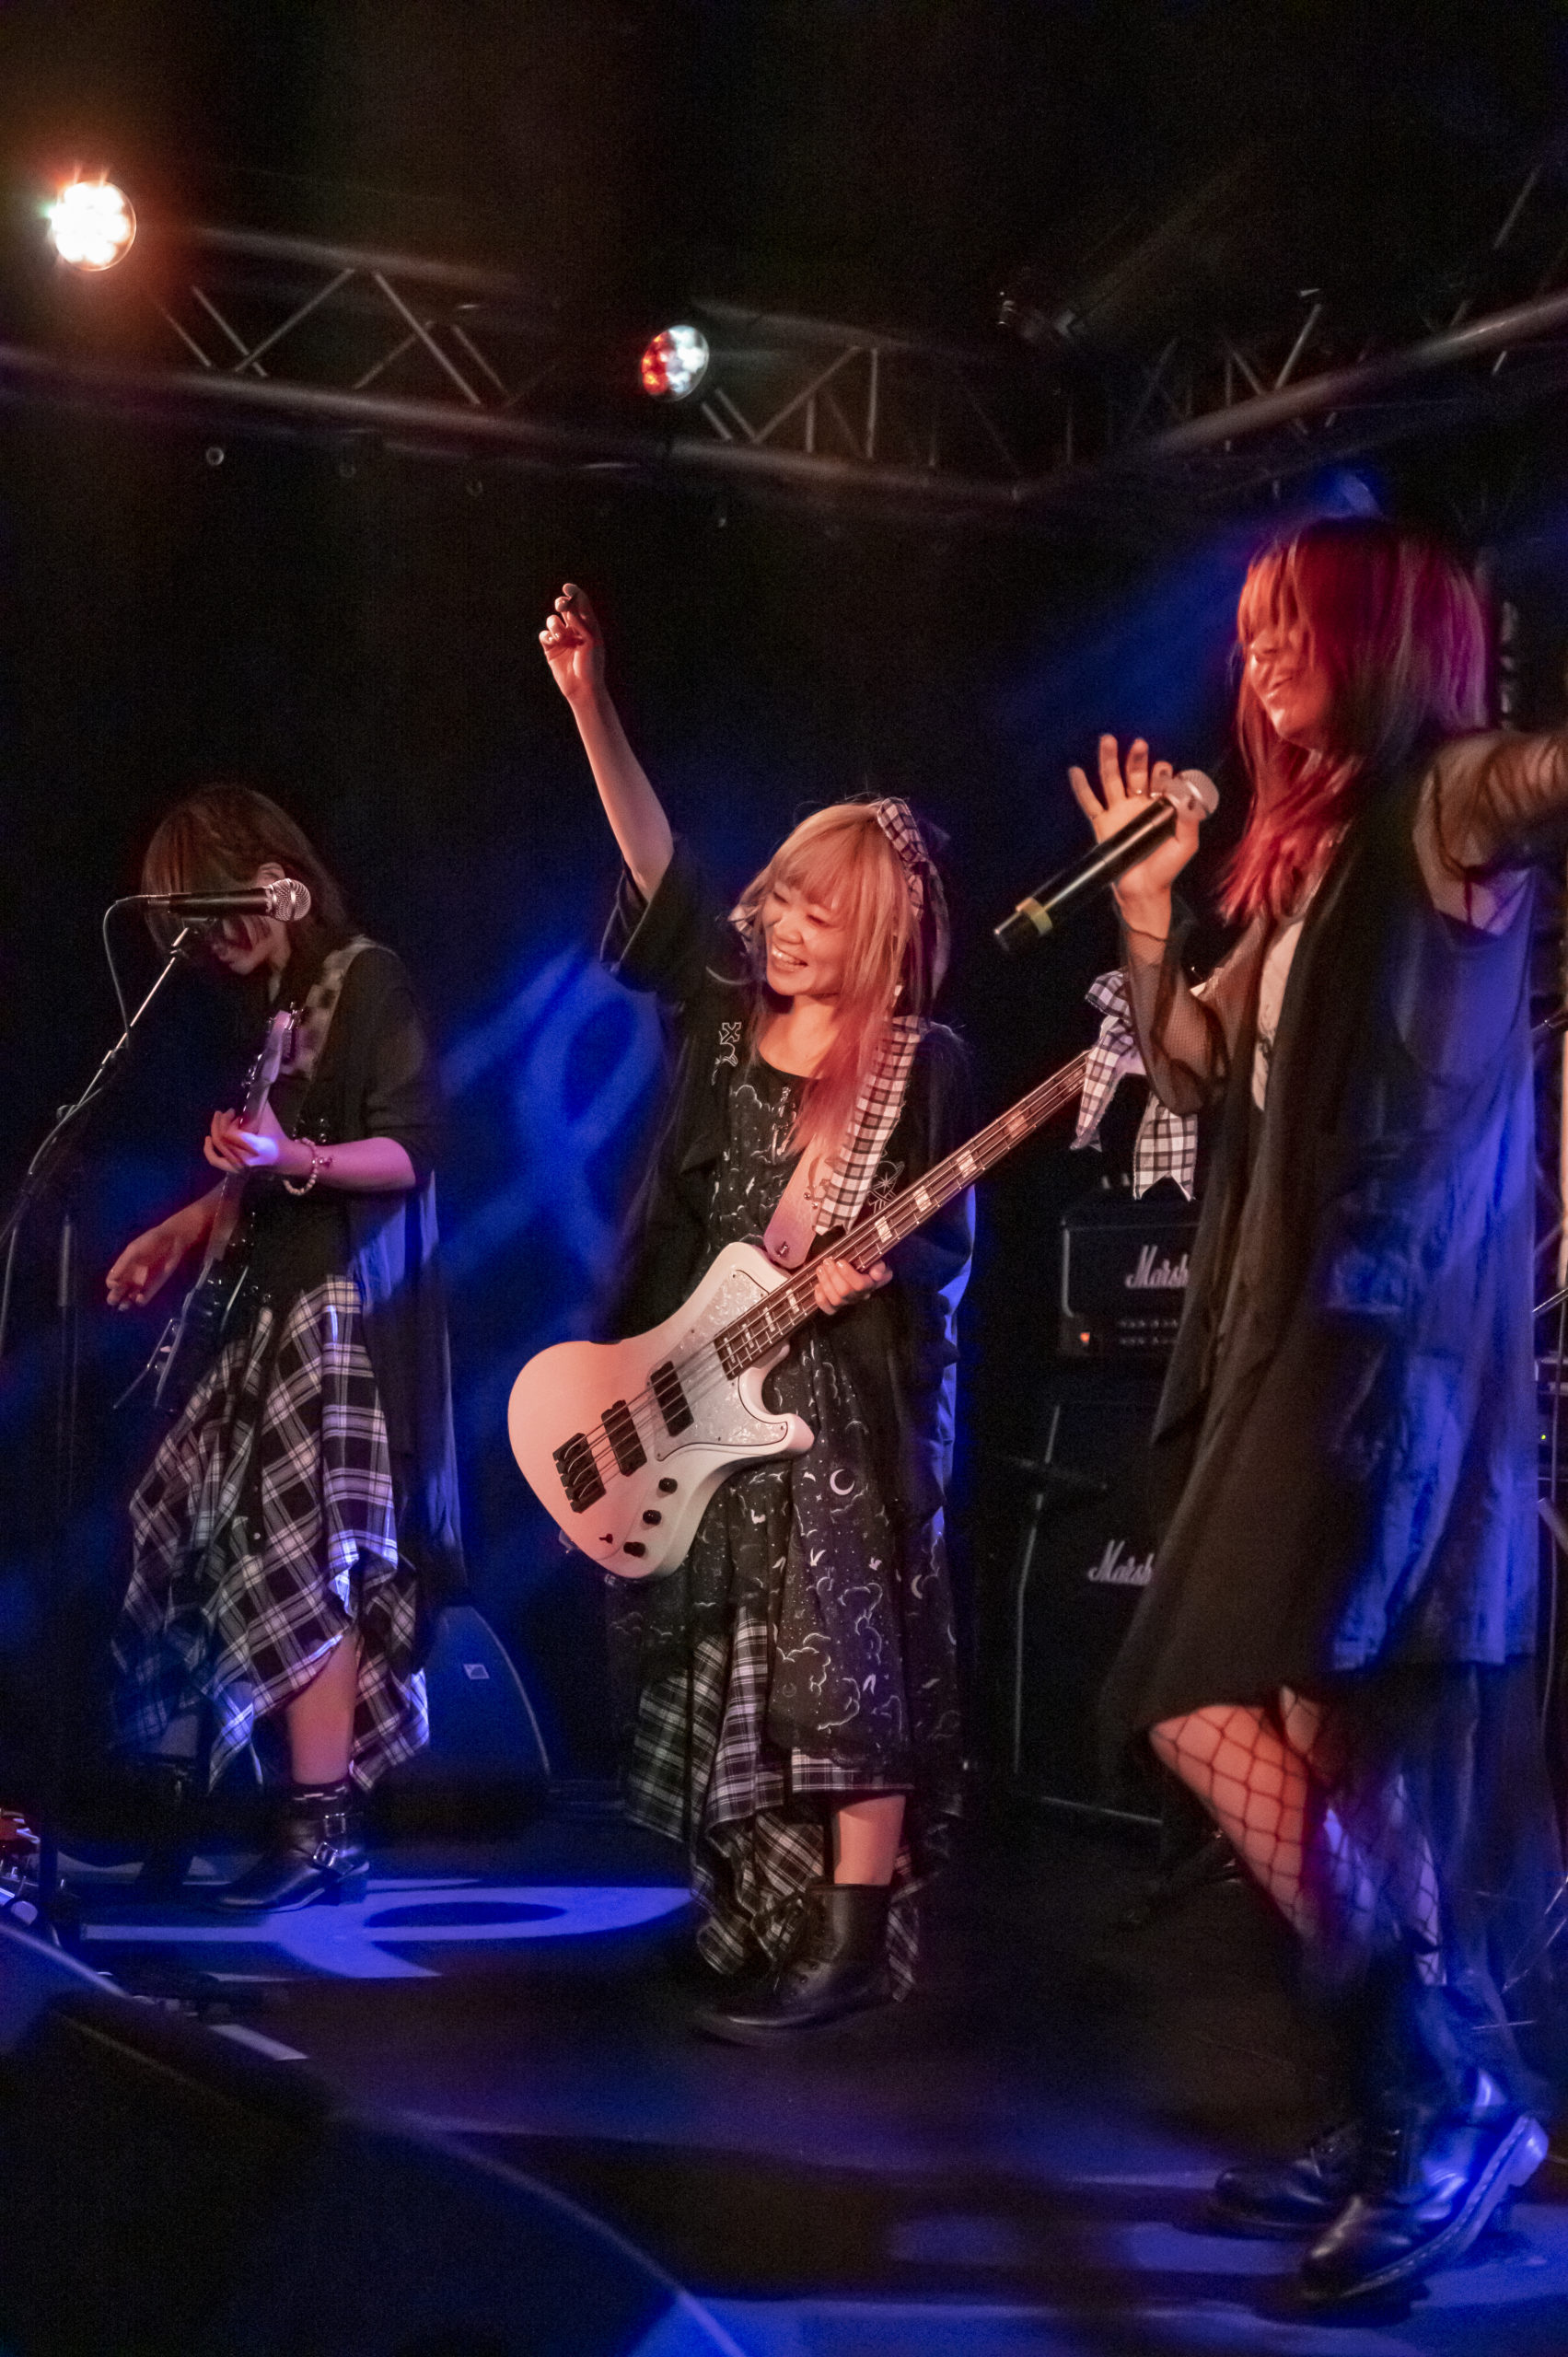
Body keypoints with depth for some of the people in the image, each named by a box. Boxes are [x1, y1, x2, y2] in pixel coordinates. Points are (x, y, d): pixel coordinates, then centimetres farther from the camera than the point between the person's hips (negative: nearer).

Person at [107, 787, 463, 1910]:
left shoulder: (370, 979, -10)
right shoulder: (275, 1003, 16)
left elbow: (410, 1151, -17)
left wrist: (294, 1160, -31)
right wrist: (187, 1228, 17)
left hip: (351, 1308, -9)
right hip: (280, 1305, 9)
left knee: (300, 1555, -11)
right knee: (200, 1524, 9)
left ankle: (323, 1829, -7)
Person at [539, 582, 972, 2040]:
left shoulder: (925, 1064, -4)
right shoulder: (724, 1013, 8)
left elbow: (950, 1239, -3)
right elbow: (657, 865, 1)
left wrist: (872, 1268, -24)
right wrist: (589, 701, -7)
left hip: (849, 1396, -6)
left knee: (844, 1650, -8)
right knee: (725, 1656, 12)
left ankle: (853, 1938, -3)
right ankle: (750, 1916, 24)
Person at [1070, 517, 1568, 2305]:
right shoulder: (1303, 853, 20)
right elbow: (1197, 1075, 24)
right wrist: (1145, 904, 19)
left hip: (1389, 1331, -9)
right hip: (1290, 1327, 9)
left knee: (1236, 1712, -14)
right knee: (1332, 1741, 10)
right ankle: (1409, 2107, 20)